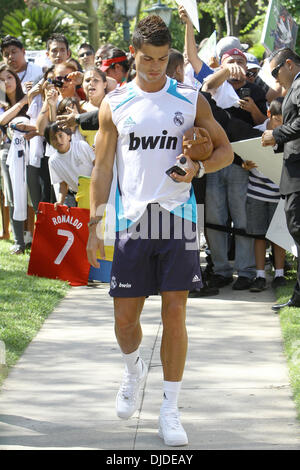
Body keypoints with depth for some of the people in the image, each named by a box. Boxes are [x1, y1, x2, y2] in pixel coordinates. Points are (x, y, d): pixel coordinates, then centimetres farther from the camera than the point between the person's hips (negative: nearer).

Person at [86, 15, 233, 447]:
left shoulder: (190, 100, 4)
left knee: (175, 313, -3)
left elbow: (225, 150, 9)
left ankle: (170, 409, 5)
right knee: (125, 314, 2)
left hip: (177, 217, -1)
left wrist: (198, 168, -12)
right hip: (132, 219, 1)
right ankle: (134, 370, 35)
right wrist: (94, 225, 1)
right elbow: (102, 168, 8)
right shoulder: (114, 104, 5)